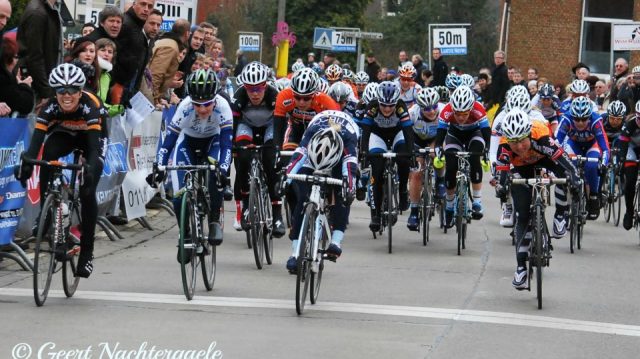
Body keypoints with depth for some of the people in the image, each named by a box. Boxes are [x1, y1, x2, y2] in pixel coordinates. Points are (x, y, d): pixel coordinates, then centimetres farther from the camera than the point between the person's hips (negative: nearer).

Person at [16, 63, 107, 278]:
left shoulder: (90, 106, -37)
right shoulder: (50, 108, -30)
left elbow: (94, 145, -44)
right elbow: (36, 139, -37)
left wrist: (90, 170, -61)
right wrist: (27, 163, -55)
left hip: (90, 137, -2)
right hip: (64, 134, 2)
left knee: (87, 192, -17)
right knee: (47, 156, -32)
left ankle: (87, 252, -7)